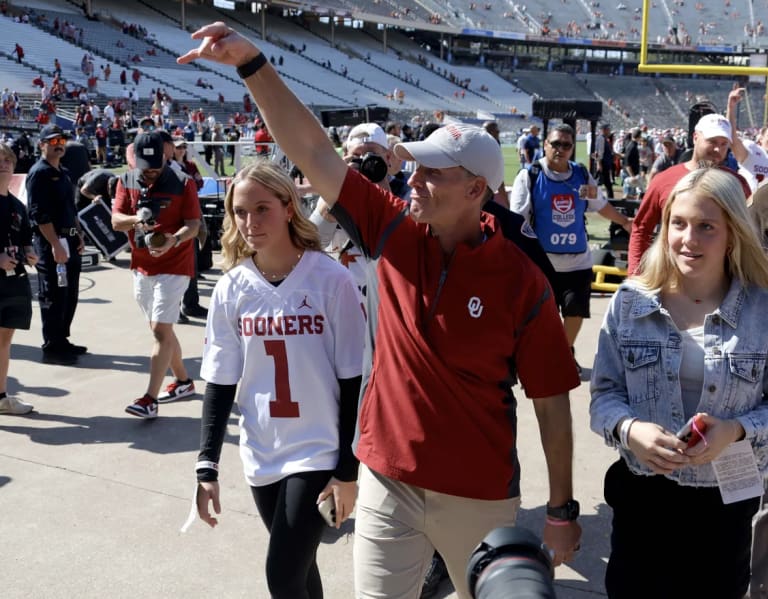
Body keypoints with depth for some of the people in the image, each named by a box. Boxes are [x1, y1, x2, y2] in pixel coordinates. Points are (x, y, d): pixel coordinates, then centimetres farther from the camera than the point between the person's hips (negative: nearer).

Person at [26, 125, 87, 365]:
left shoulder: (63, 172, 17)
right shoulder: (39, 173, -10)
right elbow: (39, 214, -18)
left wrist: (78, 235, 15)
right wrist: (55, 245, -23)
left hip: (70, 240, 9)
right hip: (50, 242, -9)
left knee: (70, 295, 13)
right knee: (53, 297, -4)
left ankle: (62, 340, 24)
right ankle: (52, 348, 4)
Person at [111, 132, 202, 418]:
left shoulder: (183, 183, -9)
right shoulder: (126, 181, 3)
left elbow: (193, 224, -12)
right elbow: (116, 220, -4)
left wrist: (173, 240, -32)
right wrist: (135, 219, -27)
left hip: (174, 266, -6)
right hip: (141, 267, 6)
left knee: (161, 330, -10)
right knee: (162, 329, 16)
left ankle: (150, 399, -9)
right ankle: (183, 381, 32)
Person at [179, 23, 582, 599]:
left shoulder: (522, 281, -14)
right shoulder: (396, 230, -6)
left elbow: (552, 403, -8)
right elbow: (313, 151, -9)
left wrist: (563, 510, -3)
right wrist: (253, 62, -16)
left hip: (479, 495, -2)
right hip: (387, 481, 2)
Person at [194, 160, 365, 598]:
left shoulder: (331, 280, -14)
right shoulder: (232, 288, -2)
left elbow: (353, 383, -10)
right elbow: (220, 384, 3)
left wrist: (348, 469, -9)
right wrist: (208, 465, -1)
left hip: (319, 451, -4)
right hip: (262, 454, 4)